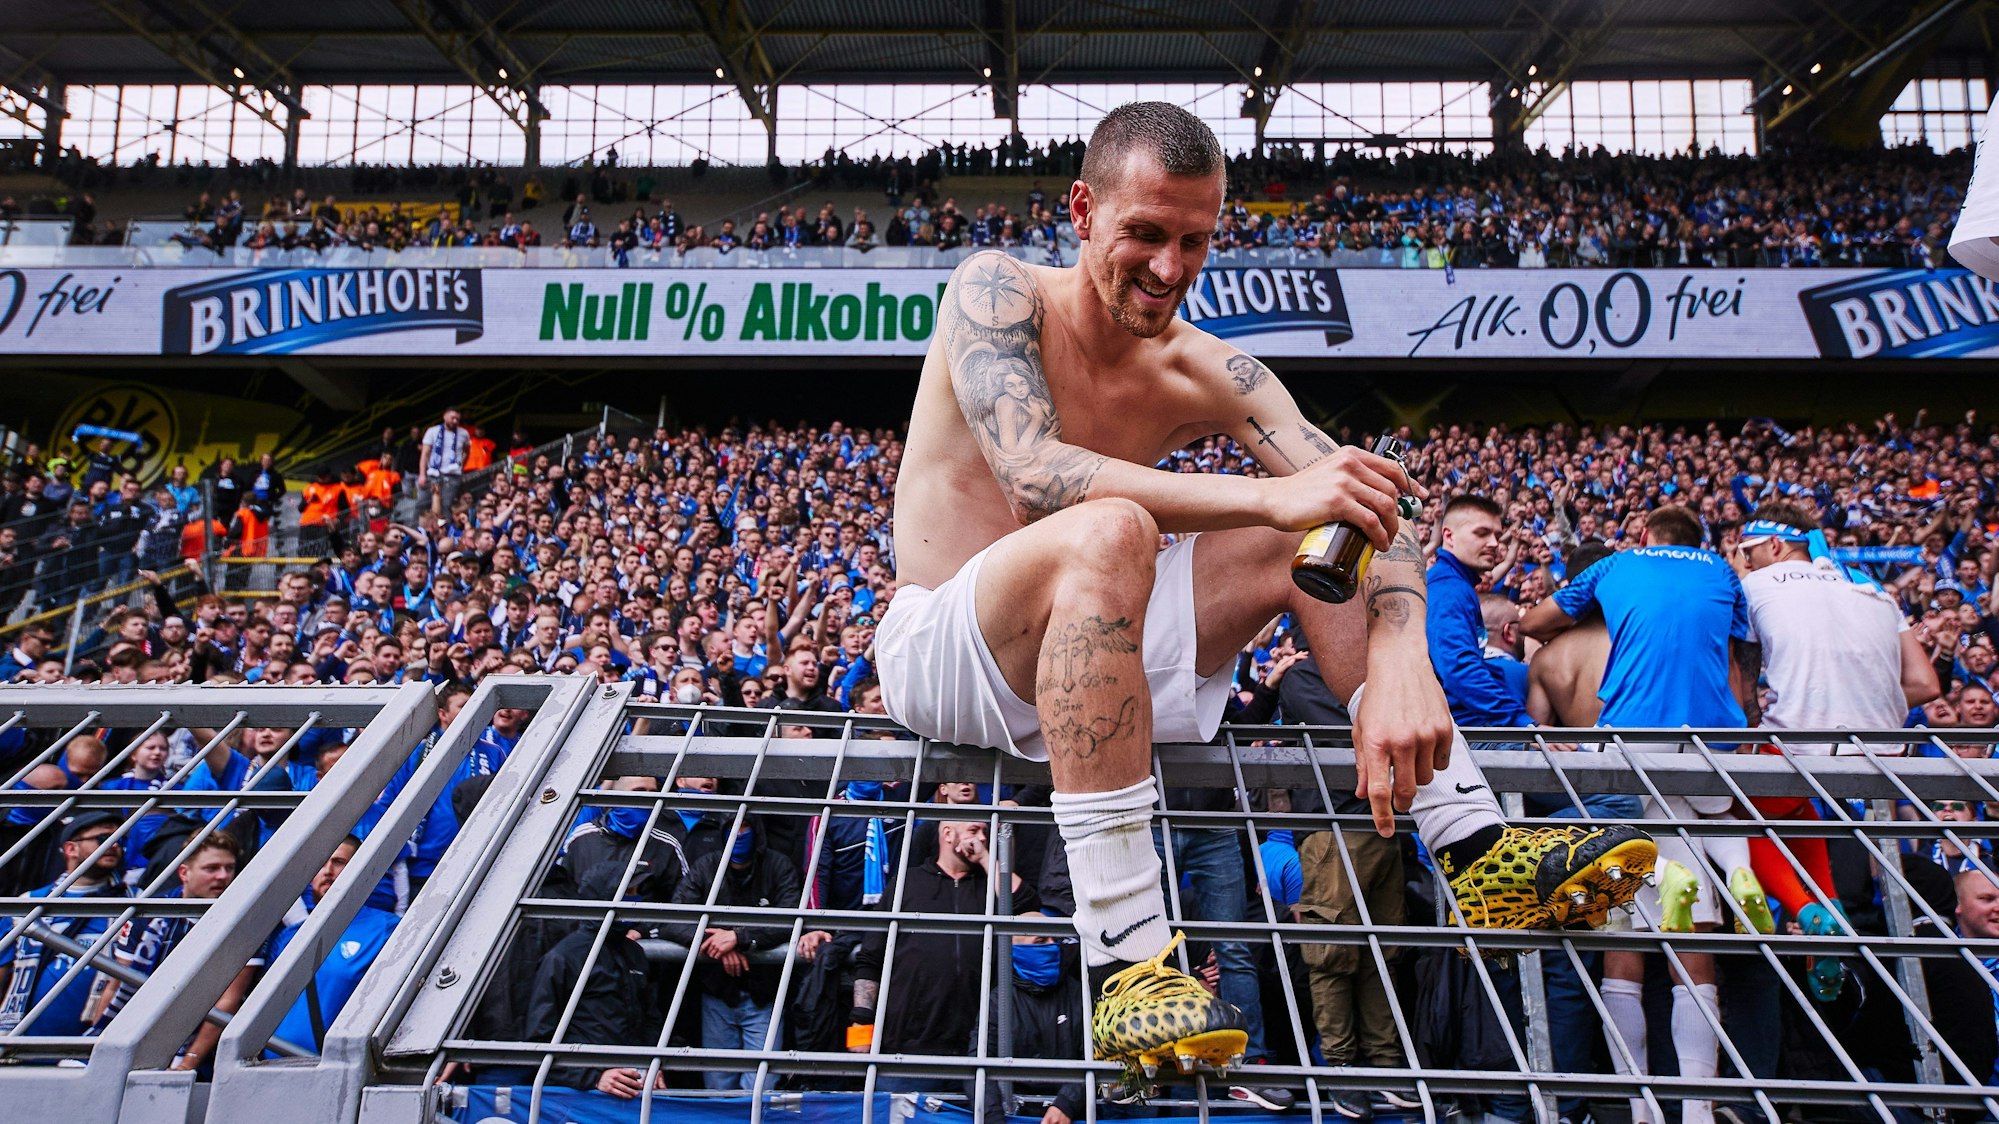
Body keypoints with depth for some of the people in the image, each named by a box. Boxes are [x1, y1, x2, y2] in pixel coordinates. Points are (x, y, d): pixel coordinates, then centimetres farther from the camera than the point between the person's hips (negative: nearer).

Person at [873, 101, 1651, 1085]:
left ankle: (1480, 857, -6)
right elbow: (1034, 472, -30)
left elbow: (1366, 495, -11)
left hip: (1102, 648, 5)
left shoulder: (1204, 372, -1)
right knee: (1110, 530, -36)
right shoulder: (995, 290, -11)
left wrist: (1398, 658, -32)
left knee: (1325, 535, -5)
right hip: (943, 652, -5)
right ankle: (1124, 958, -36)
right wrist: (1268, 496, -39)